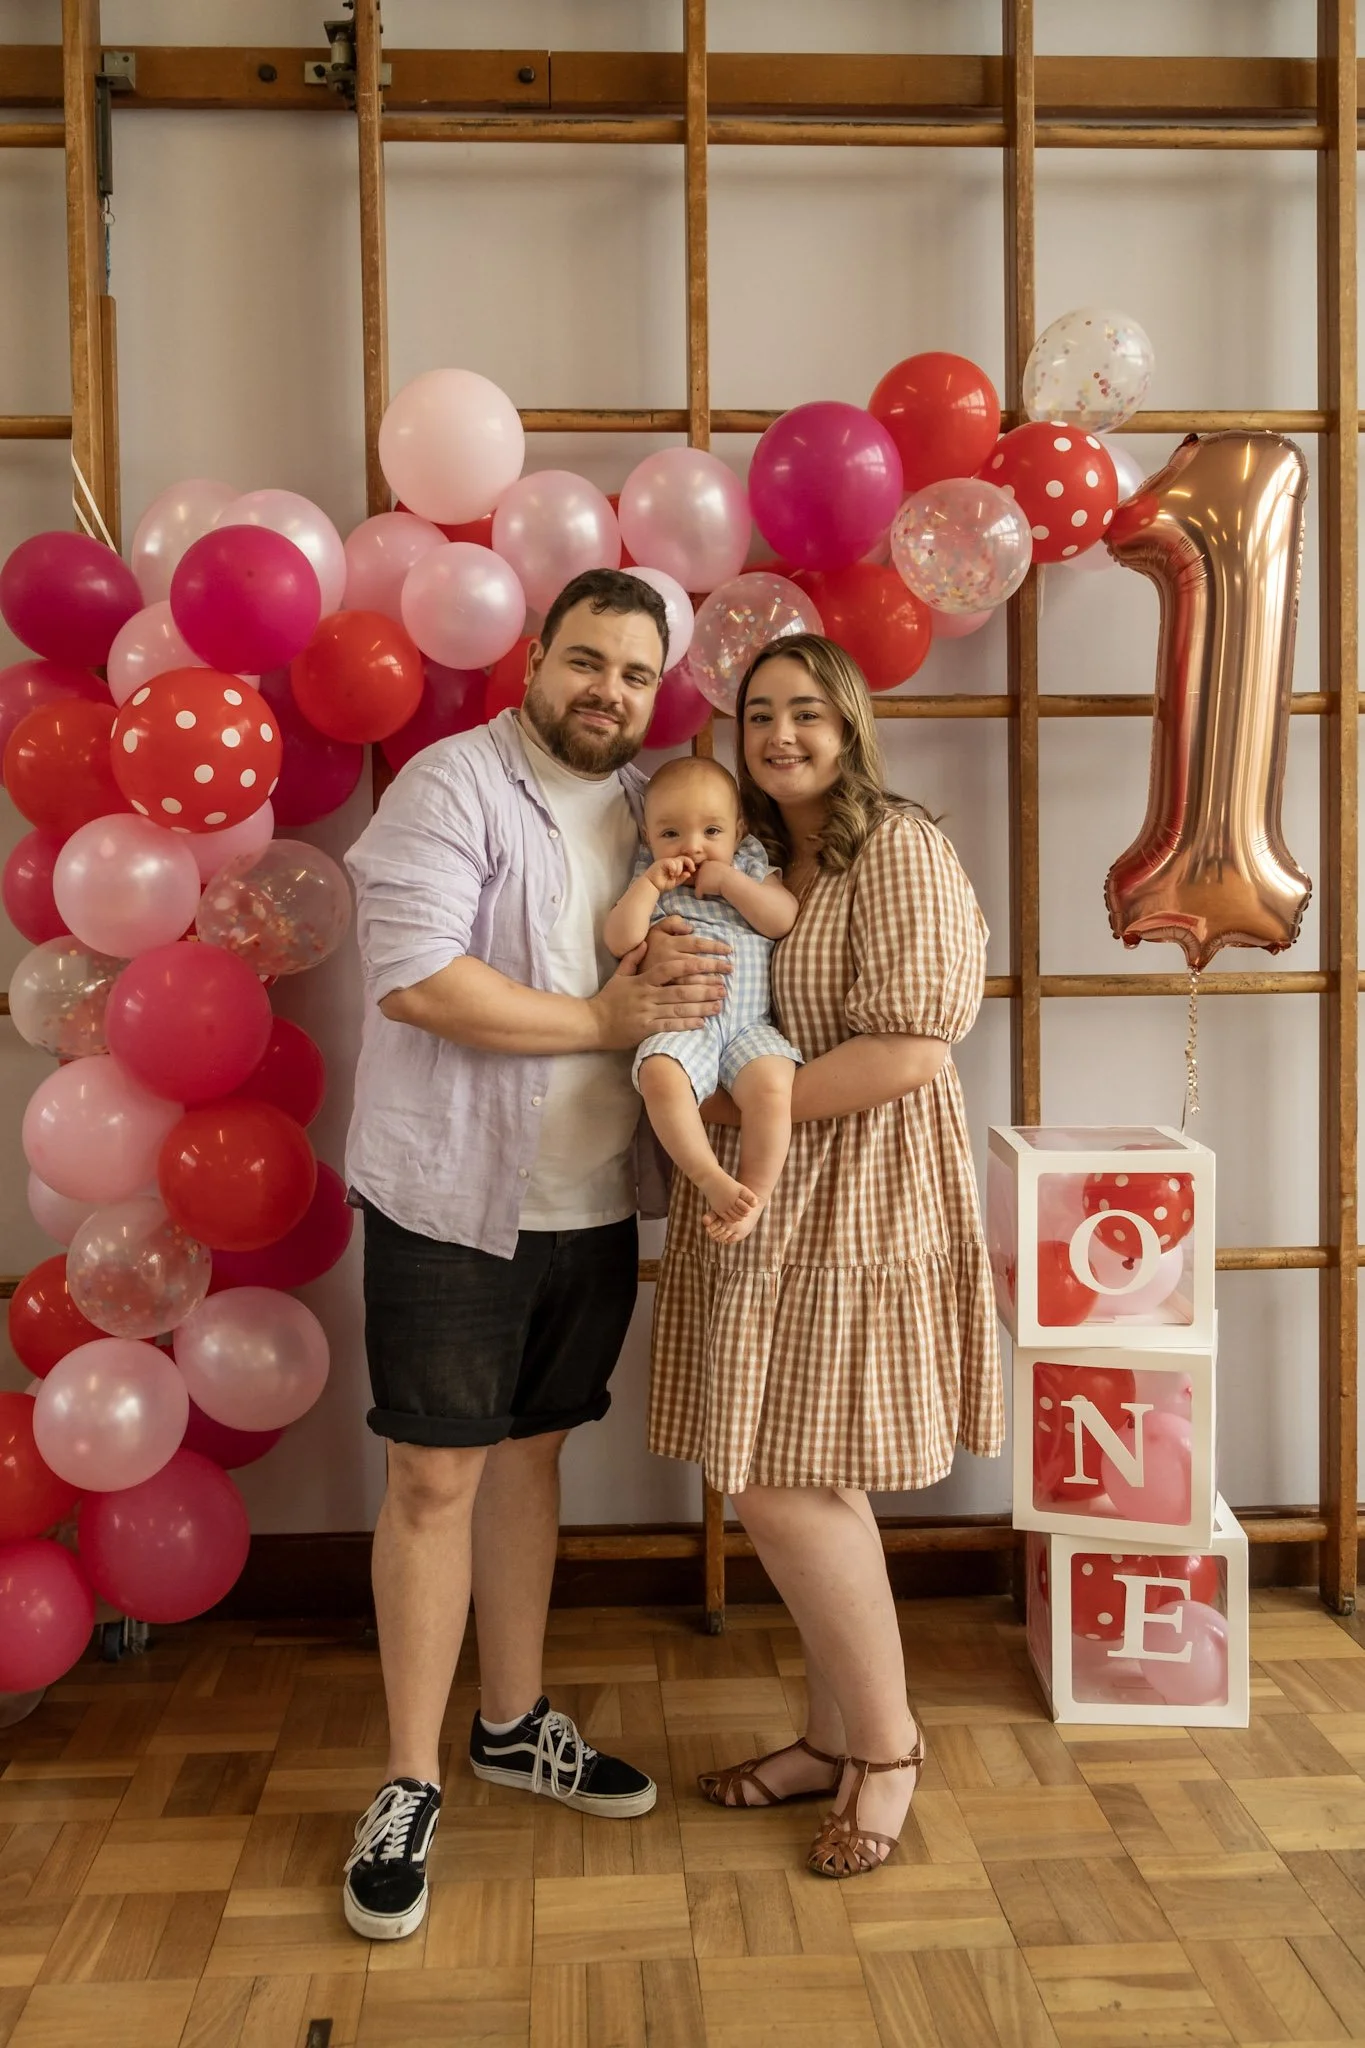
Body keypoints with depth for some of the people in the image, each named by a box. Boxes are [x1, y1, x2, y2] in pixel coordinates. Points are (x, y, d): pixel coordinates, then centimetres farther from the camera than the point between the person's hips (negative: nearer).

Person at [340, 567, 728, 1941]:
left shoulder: (645, 806, 11)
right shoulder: (454, 786, -10)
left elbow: (689, 972, 19)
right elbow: (413, 977, -22)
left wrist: (686, 977, -7)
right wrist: (604, 1021, -18)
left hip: (589, 1203, 6)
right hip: (452, 1201, -6)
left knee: (528, 1455, 17)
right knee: (435, 1477, 0)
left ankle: (514, 1724, 33)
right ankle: (409, 1786, 17)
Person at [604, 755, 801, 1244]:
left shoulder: (751, 868, 16)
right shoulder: (650, 881, 14)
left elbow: (785, 918, -1)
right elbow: (620, 941, -1)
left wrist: (728, 881, -5)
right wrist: (651, 883, -6)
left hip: (750, 1025, 1)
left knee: (771, 1085, -29)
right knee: (660, 1076, -33)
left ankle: (754, 1196, -15)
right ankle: (713, 1180, -23)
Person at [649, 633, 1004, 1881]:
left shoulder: (899, 849, -10)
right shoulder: (758, 863, 15)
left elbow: (908, 1052, -19)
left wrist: (727, 1105, -15)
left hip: (855, 1203, -7)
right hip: (764, 1208, 8)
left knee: (778, 1486, -5)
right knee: (806, 1486, 13)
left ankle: (888, 1742, 17)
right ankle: (837, 1738, 30)